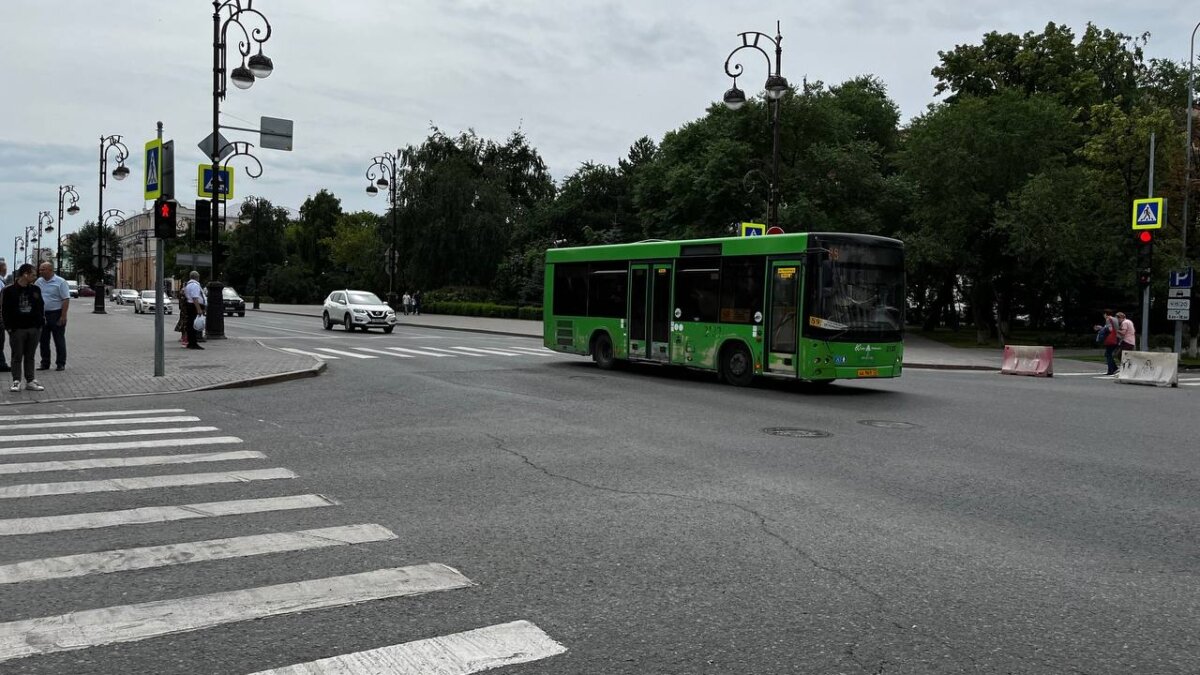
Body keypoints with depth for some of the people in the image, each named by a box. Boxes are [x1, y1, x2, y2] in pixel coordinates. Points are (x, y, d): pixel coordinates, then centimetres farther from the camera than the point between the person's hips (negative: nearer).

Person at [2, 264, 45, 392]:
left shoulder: (35, 289, 7)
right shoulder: (9, 290, -5)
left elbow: (41, 307, 12)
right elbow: (4, 310, -4)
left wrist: (40, 323, 5)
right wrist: (9, 327, -9)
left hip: (34, 329, 4)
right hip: (17, 329, -3)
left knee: (30, 357, 10)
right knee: (17, 357, 1)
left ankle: (30, 381, 15)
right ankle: (16, 382, 6)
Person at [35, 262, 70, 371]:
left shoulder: (60, 282, -8)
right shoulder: (39, 282, 10)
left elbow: (66, 300, -12)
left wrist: (63, 316, -18)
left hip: (56, 314, -6)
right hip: (42, 315, 6)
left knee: (59, 340, 0)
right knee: (43, 340, 10)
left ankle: (60, 363, 6)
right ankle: (45, 363, 18)